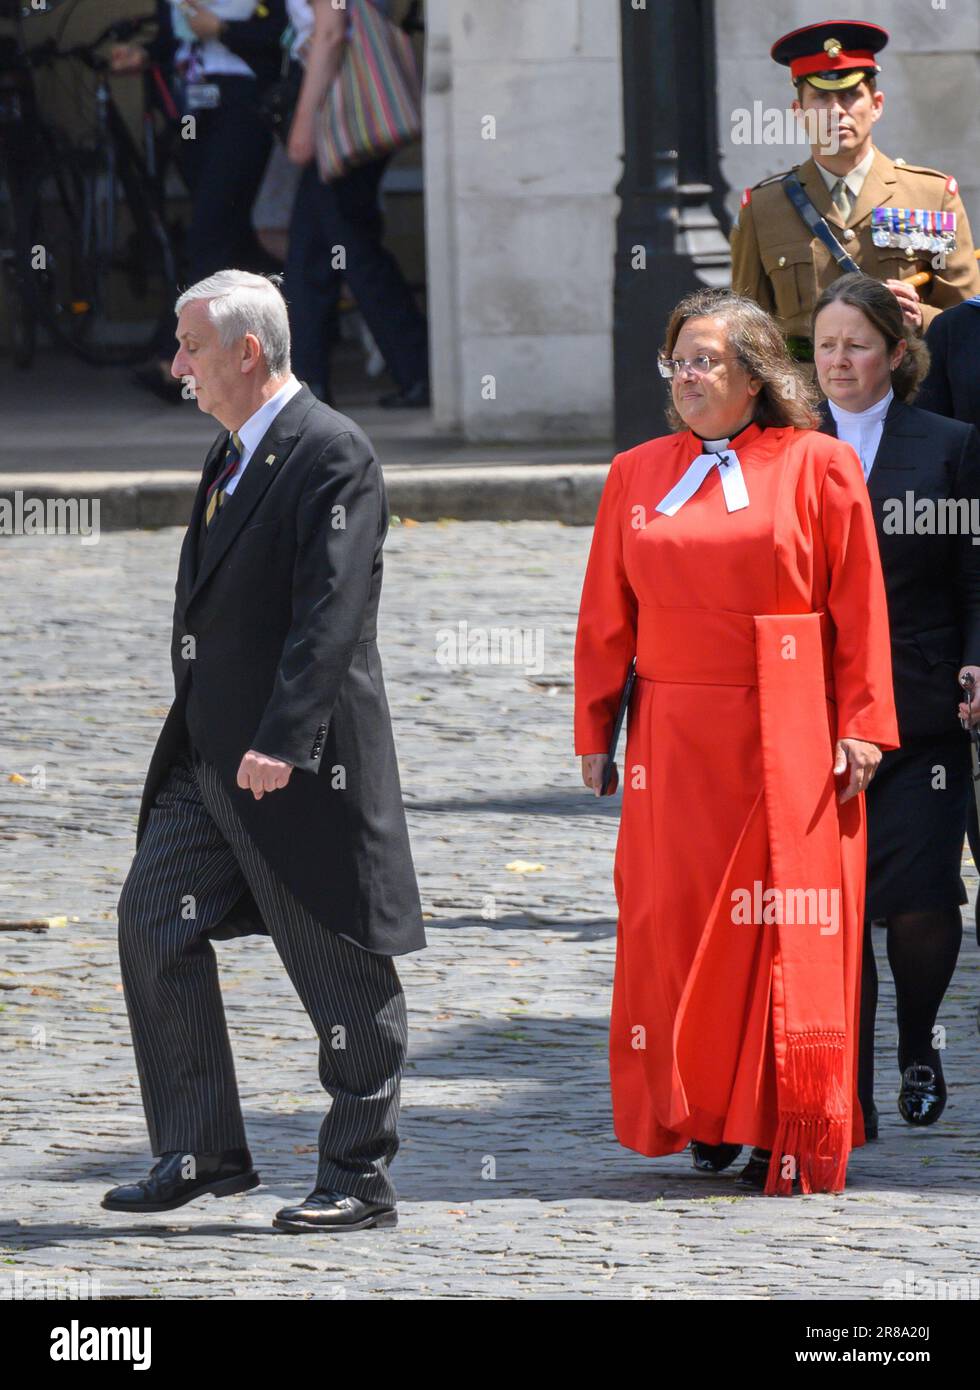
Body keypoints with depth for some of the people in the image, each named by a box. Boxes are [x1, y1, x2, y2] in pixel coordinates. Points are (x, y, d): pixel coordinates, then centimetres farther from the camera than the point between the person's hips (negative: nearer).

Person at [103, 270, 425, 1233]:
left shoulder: (332, 454, -15)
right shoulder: (232, 453, 15)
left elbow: (329, 614, -23)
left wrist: (279, 743, -29)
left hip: (303, 761, -9)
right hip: (209, 755, 9)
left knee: (340, 967, 0)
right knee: (153, 925, 3)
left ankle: (359, 1179, 7)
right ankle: (202, 1154, 9)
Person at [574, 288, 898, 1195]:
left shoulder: (816, 468, 1)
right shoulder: (638, 477, 10)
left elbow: (858, 611, -2)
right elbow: (606, 619, 12)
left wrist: (860, 728, -7)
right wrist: (595, 734, 8)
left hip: (789, 740, -3)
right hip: (676, 741, 3)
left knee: (788, 936, -4)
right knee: (677, 922, 1)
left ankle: (796, 1140, -1)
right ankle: (710, 1118, 14)